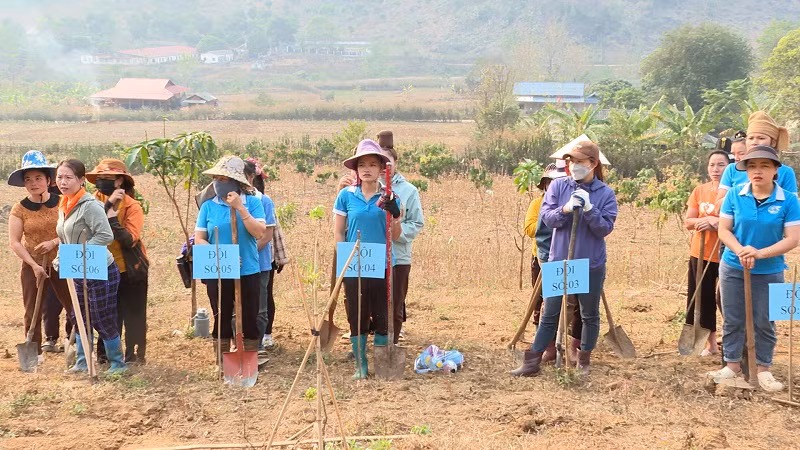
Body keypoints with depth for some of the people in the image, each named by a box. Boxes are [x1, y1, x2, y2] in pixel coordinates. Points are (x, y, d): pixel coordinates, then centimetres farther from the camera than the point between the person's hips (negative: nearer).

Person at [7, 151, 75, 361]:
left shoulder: (61, 203, -2)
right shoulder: (19, 209, -4)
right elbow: (14, 242, -6)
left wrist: (55, 242, -18)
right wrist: (34, 265, -14)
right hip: (32, 267, 0)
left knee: (74, 308, -2)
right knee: (33, 313, 5)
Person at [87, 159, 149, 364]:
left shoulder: (132, 206, -13)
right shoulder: (97, 200, 1)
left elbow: (130, 240, -22)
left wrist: (112, 218, -29)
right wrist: (108, 204, -25)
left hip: (131, 269, -5)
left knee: (133, 316, 2)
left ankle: (134, 358, 10)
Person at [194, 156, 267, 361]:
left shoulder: (252, 202, -2)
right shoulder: (208, 206, 1)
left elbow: (259, 232, -13)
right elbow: (199, 239, 0)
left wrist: (240, 208, -19)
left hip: (248, 272, 0)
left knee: (249, 320, 7)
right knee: (221, 320, 8)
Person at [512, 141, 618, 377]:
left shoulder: (605, 193, -6)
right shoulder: (558, 186, -2)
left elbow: (605, 228, -12)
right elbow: (547, 216, -7)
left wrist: (588, 209, -25)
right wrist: (566, 209, -25)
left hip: (591, 264, -1)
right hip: (559, 262, 1)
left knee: (590, 315, 13)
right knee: (549, 315, 8)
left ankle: (584, 361, 29)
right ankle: (532, 362, 14)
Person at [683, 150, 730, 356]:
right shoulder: (700, 191, 6)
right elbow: (688, 222, 4)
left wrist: (716, 222, -23)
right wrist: (706, 220, -15)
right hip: (700, 253, 5)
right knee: (704, 299, 10)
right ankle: (711, 343, 23)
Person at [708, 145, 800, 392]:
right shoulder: (734, 195, -5)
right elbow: (723, 229, -4)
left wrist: (760, 253, -24)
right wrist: (741, 251, -22)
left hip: (769, 272, -1)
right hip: (733, 268, 1)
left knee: (764, 323, 8)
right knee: (733, 320, 10)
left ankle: (763, 369, 21)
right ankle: (732, 365, 23)